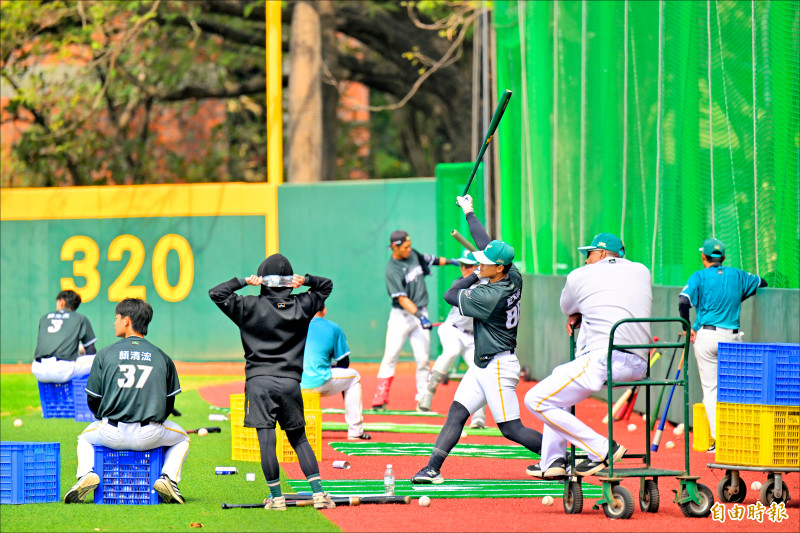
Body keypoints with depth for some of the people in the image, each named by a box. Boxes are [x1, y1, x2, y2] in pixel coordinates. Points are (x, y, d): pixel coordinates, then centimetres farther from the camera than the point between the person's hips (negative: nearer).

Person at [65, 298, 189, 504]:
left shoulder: (105, 354, 4)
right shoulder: (162, 357, 8)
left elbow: (93, 401, 8)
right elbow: (169, 404, 12)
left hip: (112, 435, 0)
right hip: (150, 437, 0)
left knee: (85, 437, 34)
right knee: (181, 438, 31)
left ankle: (87, 473, 4)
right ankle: (168, 478, 4)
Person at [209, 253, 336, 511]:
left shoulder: (251, 306, -2)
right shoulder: (302, 306, 6)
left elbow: (216, 293, 1)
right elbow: (326, 285, 22)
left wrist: (244, 282, 0)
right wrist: (305, 281, 5)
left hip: (259, 381, -3)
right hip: (290, 383, 3)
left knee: (266, 441, -3)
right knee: (299, 439, 12)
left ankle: (276, 497, -3)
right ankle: (318, 492, 3)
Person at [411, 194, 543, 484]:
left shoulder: (491, 296, -25)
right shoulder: (514, 277, 0)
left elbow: (451, 295, -11)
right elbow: (486, 244, 14)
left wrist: (475, 275, 1)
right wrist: (469, 213, 23)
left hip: (498, 368, -10)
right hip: (482, 367, 10)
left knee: (511, 429, -6)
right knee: (456, 414, 5)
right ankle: (433, 468, 2)